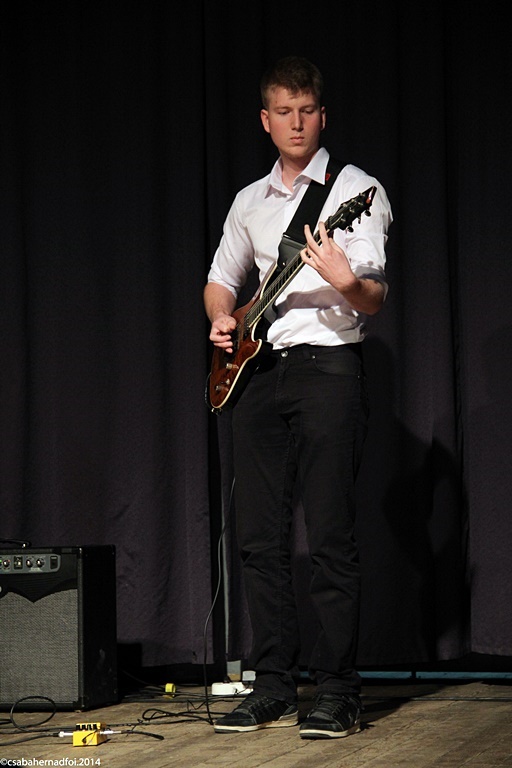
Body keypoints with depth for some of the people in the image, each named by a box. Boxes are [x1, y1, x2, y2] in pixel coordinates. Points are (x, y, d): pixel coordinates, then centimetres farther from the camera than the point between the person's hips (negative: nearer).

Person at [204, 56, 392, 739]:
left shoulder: (354, 188, 0)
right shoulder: (250, 202, 17)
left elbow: (375, 298, -8)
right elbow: (220, 280, 28)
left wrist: (347, 282, -30)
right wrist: (222, 321, 6)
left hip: (328, 366, -6)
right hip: (259, 373, 6)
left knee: (330, 538, -8)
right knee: (261, 538, 4)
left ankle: (338, 694, -4)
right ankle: (274, 689, 11)